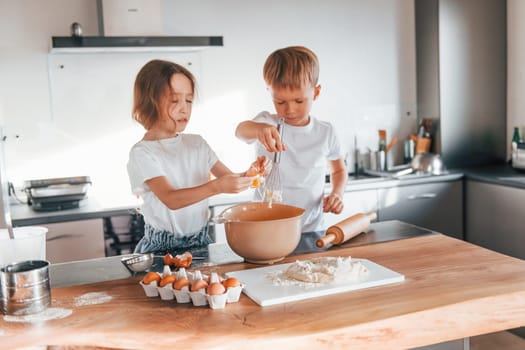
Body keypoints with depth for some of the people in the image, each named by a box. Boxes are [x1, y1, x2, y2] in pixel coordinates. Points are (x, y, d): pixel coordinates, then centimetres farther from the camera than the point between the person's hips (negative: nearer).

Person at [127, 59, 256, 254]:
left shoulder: (196, 143, 10)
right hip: (162, 246, -4)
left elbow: (230, 179, 9)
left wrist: (249, 176, -13)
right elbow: (171, 199, -21)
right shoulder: (142, 152, -8)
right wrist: (216, 187, -34)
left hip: (200, 241, 4)